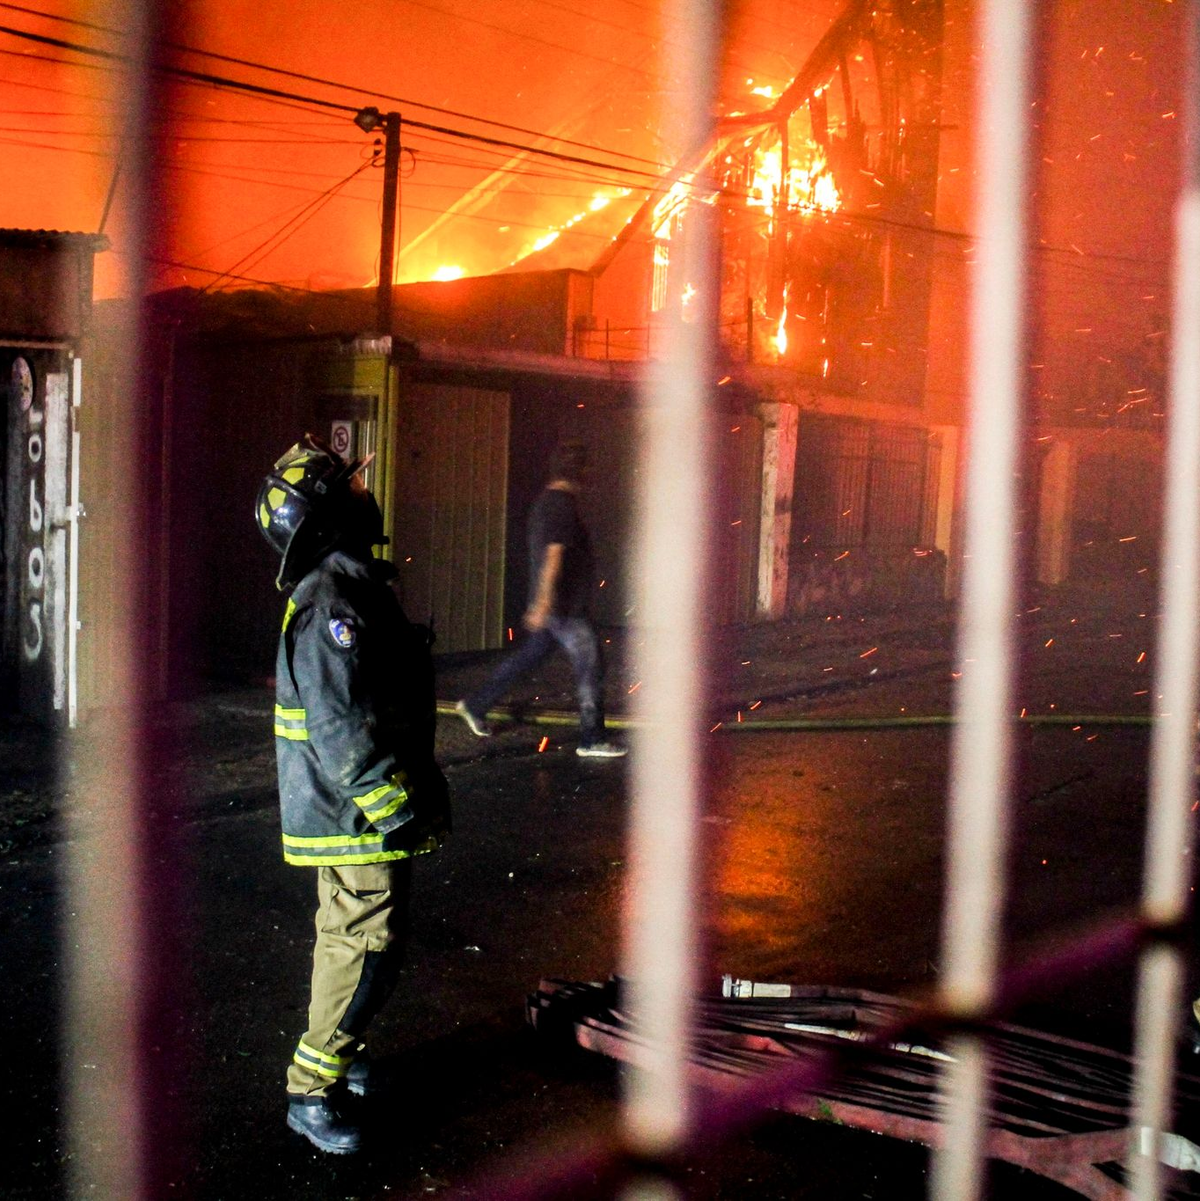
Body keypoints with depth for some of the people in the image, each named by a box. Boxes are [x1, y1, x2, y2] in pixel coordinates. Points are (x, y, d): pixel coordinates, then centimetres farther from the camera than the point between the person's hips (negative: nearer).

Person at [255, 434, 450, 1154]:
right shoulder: (334, 604, -23)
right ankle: (314, 1091, 7)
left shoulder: (343, 588, 11)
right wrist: (392, 808, -23)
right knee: (366, 946, -4)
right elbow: (342, 728, -27)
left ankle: (341, 1049, 39)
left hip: (345, 808, 11)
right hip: (360, 811, -11)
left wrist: (409, 792, 25)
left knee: (348, 933, 22)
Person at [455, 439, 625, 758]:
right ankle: (592, 740, 1)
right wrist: (544, 601, -28)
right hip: (565, 605, -10)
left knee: (527, 656, 18)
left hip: (554, 604, 10)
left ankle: (475, 706, 25)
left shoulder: (545, 501, 14)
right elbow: (554, 554, -24)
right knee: (590, 665, -4)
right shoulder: (563, 505, -17)